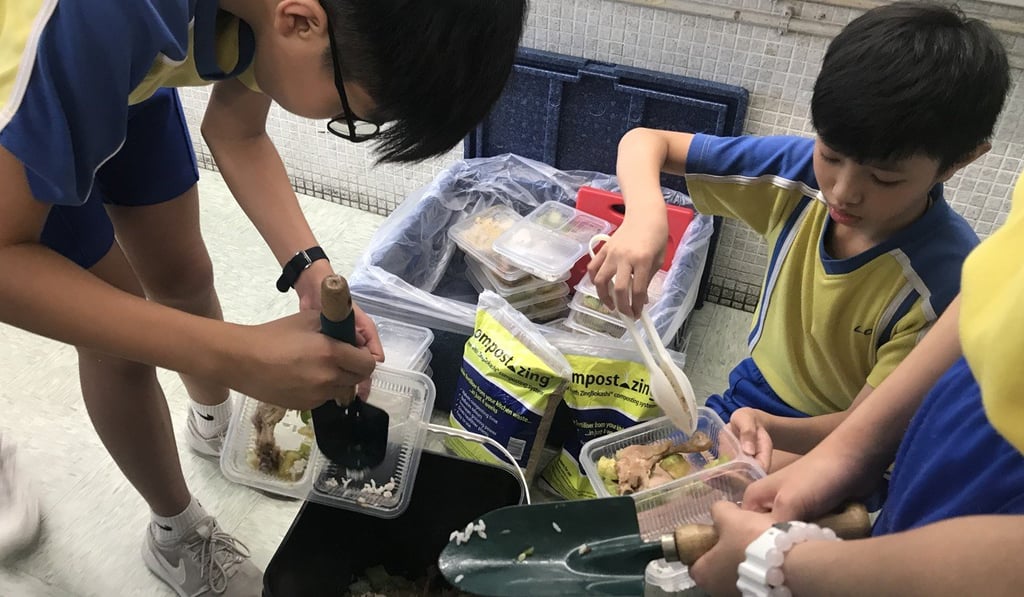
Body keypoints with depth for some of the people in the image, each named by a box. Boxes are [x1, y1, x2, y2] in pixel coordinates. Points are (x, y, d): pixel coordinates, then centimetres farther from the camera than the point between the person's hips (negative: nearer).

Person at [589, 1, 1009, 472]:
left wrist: (766, 428, -40)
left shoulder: (948, 279, -27)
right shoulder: (800, 171, -16)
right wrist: (645, 213, -34)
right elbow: (646, 142, -11)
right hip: (744, 405, 5)